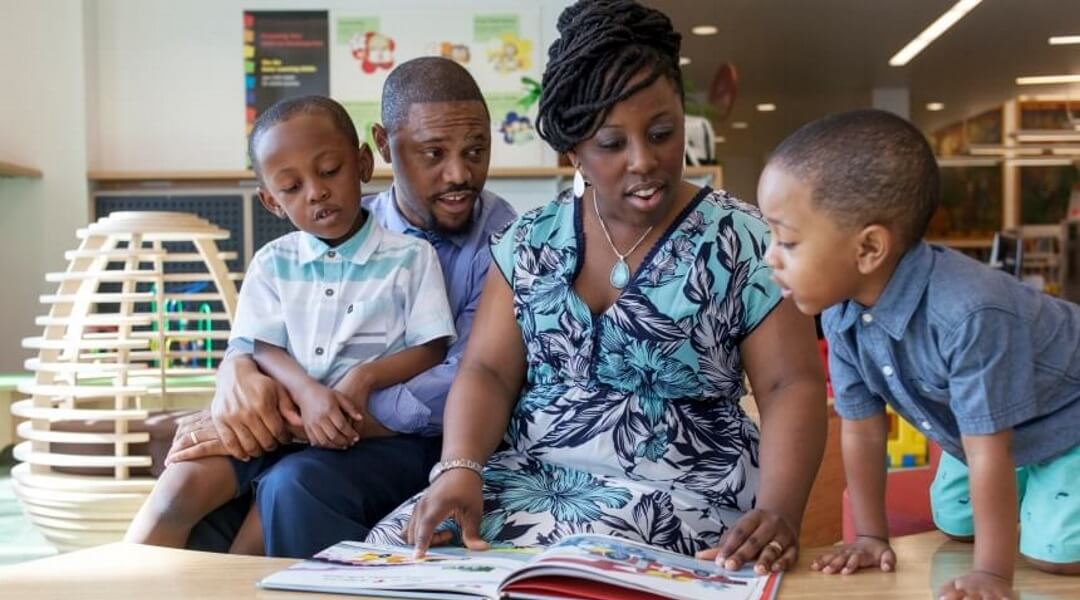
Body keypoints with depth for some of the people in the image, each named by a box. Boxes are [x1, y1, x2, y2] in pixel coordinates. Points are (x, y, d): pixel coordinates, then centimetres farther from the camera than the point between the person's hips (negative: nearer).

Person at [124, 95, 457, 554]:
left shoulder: (410, 257, 3)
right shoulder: (272, 263, 12)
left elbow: (431, 350, 0)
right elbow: (261, 348, 4)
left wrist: (366, 377, -19)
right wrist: (306, 392, -18)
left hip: (361, 428, -3)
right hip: (277, 417, 3)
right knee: (182, 485, -18)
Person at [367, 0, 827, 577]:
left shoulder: (741, 242, -3)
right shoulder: (530, 240, 7)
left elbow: (793, 385, -7)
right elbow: (487, 371, 2)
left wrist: (778, 511, -26)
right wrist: (459, 469, -19)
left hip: (676, 488, -4)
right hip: (531, 474, 4)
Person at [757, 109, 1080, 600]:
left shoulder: (968, 313, -44)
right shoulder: (840, 312, -21)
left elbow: (989, 451, -35)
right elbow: (863, 430, -9)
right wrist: (871, 535, -4)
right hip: (978, 427, 7)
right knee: (954, 528, 17)